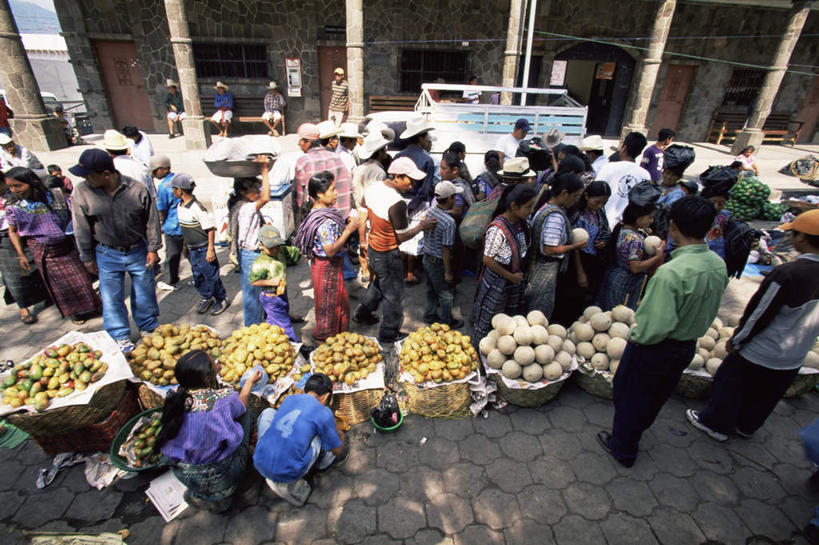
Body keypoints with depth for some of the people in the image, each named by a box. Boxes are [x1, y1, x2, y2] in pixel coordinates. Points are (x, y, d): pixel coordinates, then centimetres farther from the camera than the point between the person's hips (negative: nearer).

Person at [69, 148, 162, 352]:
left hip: (138, 251, 0)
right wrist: (88, 258, 4)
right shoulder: (81, 193, -11)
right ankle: (120, 337, 25)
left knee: (145, 293, 13)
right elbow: (81, 229, -1)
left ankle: (149, 328, 35)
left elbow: (152, 220, -3)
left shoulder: (136, 189, -14)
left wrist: (153, 249, -1)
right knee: (112, 298, 7)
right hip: (107, 255, 1)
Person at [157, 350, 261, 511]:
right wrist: (250, 380, 18)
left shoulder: (174, 397, -13)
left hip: (181, 474, 5)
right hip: (217, 479, -5)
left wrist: (213, 370, 20)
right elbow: (241, 405, 1)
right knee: (246, 413, 8)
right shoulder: (223, 399, -24)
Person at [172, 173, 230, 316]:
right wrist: (186, 246, 20)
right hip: (192, 250, 8)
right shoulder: (179, 206, 5)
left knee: (211, 276, 2)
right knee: (198, 276, 16)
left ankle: (222, 300, 18)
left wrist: (210, 249, -19)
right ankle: (206, 298, 33)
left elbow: (210, 229, -19)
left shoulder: (197, 208, -21)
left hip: (203, 249, -8)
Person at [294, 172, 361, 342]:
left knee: (337, 301, 24)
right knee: (330, 303, 8)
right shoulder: (325, 221, -29)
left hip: (320, 263, 10)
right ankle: (325, 339, 28)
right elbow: (330, 251, -29)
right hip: (328, 267, -10)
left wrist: (345, 224, 4)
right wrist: (349, 230, -29)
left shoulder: (318, 212, 2)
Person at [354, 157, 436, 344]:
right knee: (394, 294, 10)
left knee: (379, 282, 31)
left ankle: (363, 313, 48)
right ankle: (389, 334, 26)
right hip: (387, 255, -8)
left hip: (372, 247, 8)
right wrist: (422, 226, -7)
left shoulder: (373, 187, -5)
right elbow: (402, 237, -20)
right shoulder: (397, 204, -29)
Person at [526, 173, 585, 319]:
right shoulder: (556, 216, -24)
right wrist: (574, 246, -12)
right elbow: (550, 249, -25)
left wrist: (571, 239, 7)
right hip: (545, 270, -10)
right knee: (540, 314, 6)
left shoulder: (547, 206, 5)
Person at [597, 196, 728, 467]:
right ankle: (637, 429, 53)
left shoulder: (670, 273, -34)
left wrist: (636, 336, -14)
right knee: (658, 395, 28)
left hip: (655, 348, -7)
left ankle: (623, 449, 34)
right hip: (689, 346, 8)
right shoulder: (719, 265, -8)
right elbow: (710, 310, 6)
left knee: (631, 396, 15)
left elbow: (657, 326, -32)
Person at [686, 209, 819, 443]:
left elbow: (758, 313, -20)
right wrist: (799, 340, 20)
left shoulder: (787, 274, -28)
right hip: (795, 358, 7)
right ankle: (745, 427, 44)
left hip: (760, 354, -7)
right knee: (764, 398, 24)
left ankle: (715, 424, 31)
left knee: (730, 385, 15)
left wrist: (736, 341, -8)